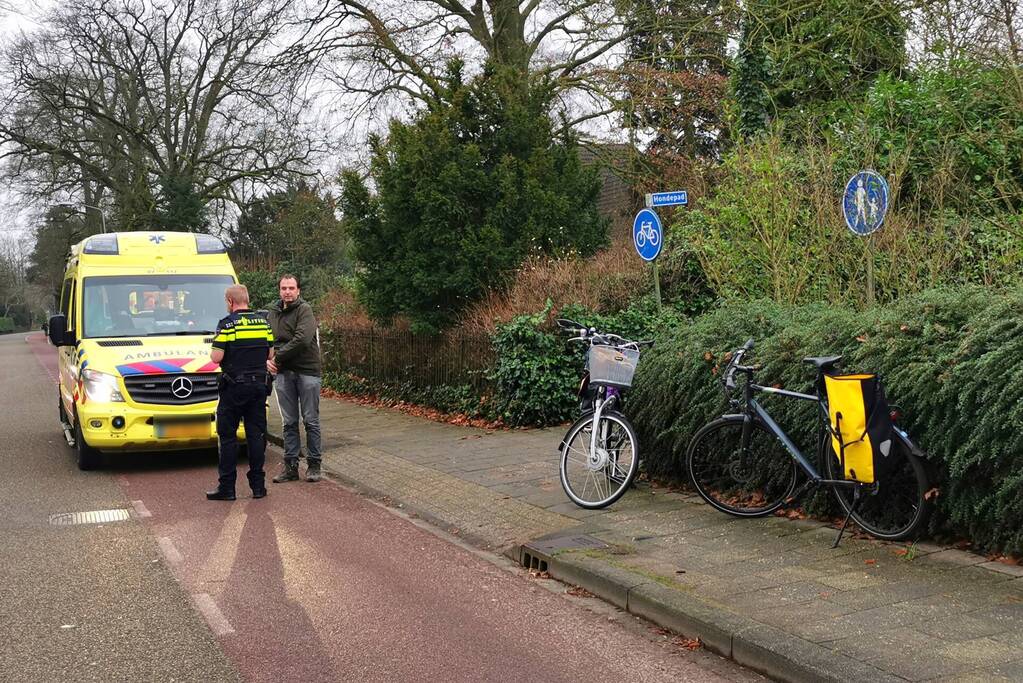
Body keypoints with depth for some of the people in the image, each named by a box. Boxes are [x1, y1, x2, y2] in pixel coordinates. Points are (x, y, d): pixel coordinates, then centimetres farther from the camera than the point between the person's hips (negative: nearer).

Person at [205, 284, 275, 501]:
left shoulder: (227, 324, -11)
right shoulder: (263, 322, 7)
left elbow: (217, 357, -14)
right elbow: (270, 354, 10)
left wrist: (213, 353, 7)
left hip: (234, 386, -5)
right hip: (259, 384, 5)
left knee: (228, 436, 3)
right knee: (256, 434, 9)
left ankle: (227, 487, 4)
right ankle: (258, 485, 11)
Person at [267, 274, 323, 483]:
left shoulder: (304, 309, -7)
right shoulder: (273, 313, 12)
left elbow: (302, 339, -20)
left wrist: (278, 358, -12)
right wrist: (267, 360, -2)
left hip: (307, 370, -5)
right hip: (283, 373, 5)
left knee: (311, 421, 2)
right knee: (289, 422, 8)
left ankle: (314, 465, 10)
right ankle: (290, 466, 13)